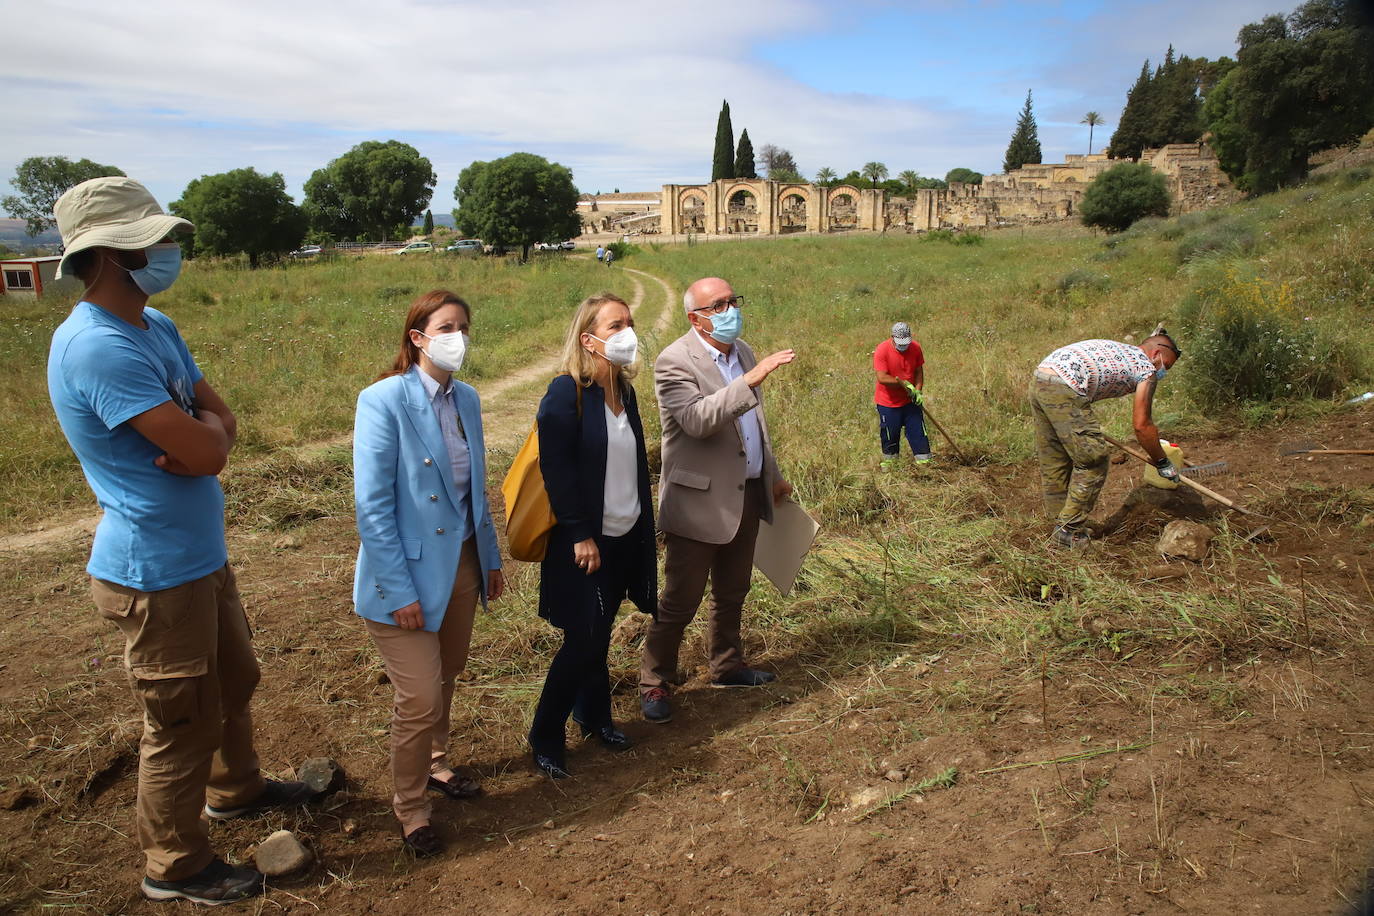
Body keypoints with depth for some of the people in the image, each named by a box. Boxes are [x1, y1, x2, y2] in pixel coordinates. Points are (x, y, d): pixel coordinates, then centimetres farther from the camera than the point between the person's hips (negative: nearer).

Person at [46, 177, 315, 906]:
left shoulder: (156, 327, 5)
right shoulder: (98, 347, -26)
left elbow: (221, 424, 6)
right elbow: (205, 449, -29)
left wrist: (196, 435, -16)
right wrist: (202, 430, -6)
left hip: (203, 556, 9)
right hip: (156, 573, -9)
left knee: (233, 680, 26)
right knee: (182, 721, 7)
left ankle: (234, 788, 50)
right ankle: (175, 866, 29)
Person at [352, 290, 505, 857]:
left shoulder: (466, 399, 4)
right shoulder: (384, 400, -16)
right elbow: (372, 505, -18)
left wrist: (490, 557, 13)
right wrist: (399, 591, -19)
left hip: (461, 564, 7)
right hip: (409, 574, -6)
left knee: (445, 681, 21)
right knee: (420, 699, -1)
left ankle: (436, 767, 45)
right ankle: (410, 808, 23)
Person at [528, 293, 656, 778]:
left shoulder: (622, 388, 7)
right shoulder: (567, 392, -16)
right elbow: (557, 470, -18)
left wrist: (643, 526, 14)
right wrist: (581, 536, -19)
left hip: (624, 537, 7)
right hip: (584, 541, -7)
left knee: (600, 634, 18)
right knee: (583, 640, -2)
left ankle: (594, 716, 35)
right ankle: (544, 737, 15)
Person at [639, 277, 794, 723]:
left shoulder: (742, 351, 10)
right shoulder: (675, 361, -16)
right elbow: (698, 419, -32)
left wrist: (773, 475, 26)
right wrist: (752, 379, -35)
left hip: (746, 495, 8)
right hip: (699, 500, -8)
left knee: (732, 593, 20)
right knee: (680, 600, 1)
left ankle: (728, 666, 38)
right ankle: (654, 683, 16)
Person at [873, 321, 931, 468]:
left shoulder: (915, 348, -6)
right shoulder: (882, 350, -21)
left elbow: (919, 371, 5)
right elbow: (882, 378, -25)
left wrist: (918, 391, -9)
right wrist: (905, 384, -21)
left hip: (910, 400, 3)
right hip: (888, 402, -3)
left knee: (918, 431, 5)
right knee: (889, 434, 9)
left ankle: (924, 461, 14)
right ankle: (889, 461, 30)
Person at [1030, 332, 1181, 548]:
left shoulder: (1118, 351, 32)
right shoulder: (1147, 369, 9)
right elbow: (1141, 425, 6)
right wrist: (1163, 463, 17)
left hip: (1038, 379, 9)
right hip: (1064, 390, -9)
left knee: (1054, 463, 18)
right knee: (1092, 463, 4)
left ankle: (1063, 522, 28)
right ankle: (1068, 532, 8)